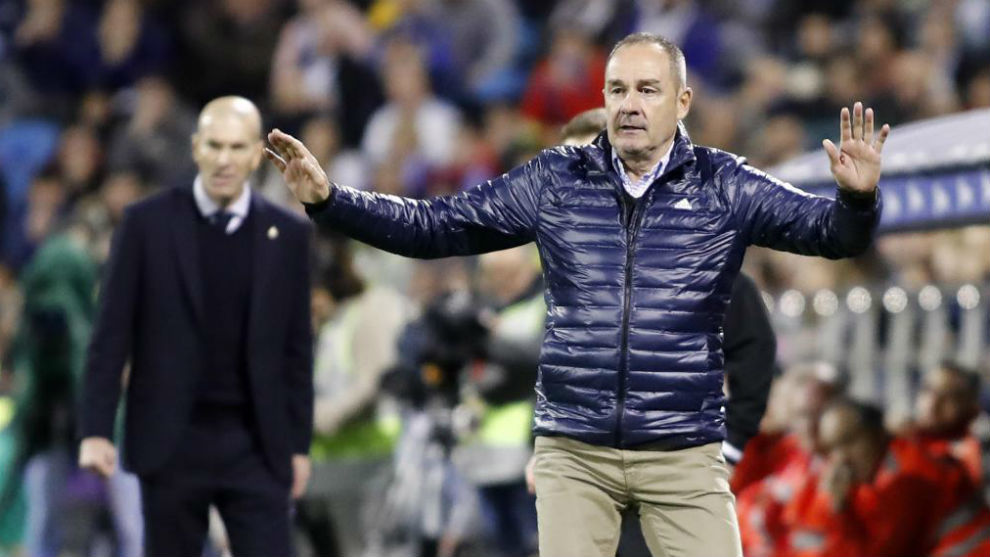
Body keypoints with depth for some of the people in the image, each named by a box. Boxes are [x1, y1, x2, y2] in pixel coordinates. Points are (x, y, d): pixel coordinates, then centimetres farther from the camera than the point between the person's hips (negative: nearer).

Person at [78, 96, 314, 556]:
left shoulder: (288, 235, 4)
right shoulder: (147, 223, -1)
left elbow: (298, 348, 8)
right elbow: (112, 333, -2)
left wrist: (299, 444, 6)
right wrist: (96, 430, -7)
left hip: (256, 444, 1)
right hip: (171, 443, -1)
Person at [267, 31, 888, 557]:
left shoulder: (724, 187, 1)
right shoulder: (555, 181, 4)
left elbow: (830, 230, -7)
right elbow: (433, 226, 6)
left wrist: (857, 198, -30)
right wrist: (329, 200, -5)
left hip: (685, 454, -1)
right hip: (575, 452, 1)